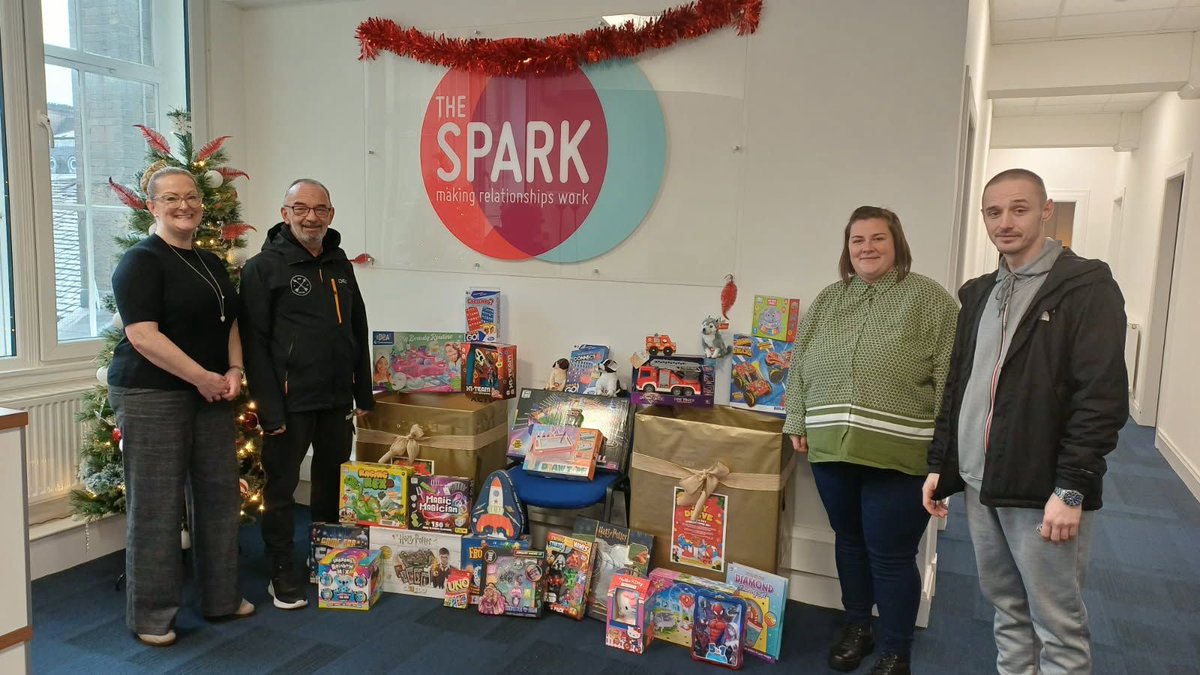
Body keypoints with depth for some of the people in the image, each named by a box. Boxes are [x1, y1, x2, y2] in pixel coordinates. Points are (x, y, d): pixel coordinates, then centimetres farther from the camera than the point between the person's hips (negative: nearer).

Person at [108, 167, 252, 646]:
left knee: (219, 495, 12)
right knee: (156, 504, 0)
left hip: (211, 396, 8)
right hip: (151, 397, -7)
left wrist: (234, 371, 0)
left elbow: (230, 324, 18)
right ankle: (151, 614, 15)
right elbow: (142, 335, -18)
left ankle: (221, 596, 27)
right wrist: (204, 378, -17)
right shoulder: (141, 261, -9)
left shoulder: (212, 264, 14)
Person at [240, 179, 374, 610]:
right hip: (290, 401, -6)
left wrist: (363, 394, 12)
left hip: (337, 399, 6)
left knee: (334, 482, 16)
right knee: (281, 486, 6)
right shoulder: (264, 268, -6)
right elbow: (255, 344, -11)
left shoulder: (340, 264, 11)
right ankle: (283, 574, 21)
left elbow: (358, 332, 16)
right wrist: (270, 410, -16)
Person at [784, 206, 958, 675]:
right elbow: (800, 365, 14)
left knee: (891, 555, 3)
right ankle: (856, 627, 36)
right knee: (849, 541, 17)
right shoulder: (828, 301, 11)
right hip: (831, 447, 5)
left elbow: (950, 375, -8)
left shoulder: (929, 299, -4)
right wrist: (798, 423, 9)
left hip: (896, 455, -5)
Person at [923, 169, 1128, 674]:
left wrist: (1071, 489, -18)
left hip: (1044, 492, -6)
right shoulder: (977, 293, 13)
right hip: (981, 485, 6)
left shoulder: (1087, 287, -7)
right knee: (1007, 611, 17)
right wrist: (939, 464, 12)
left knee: (1057, 625, 4)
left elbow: (1103, 398, -14)